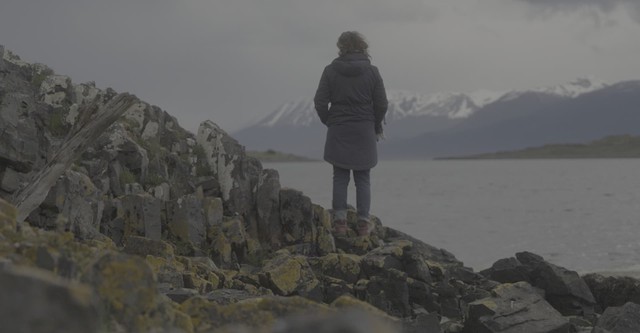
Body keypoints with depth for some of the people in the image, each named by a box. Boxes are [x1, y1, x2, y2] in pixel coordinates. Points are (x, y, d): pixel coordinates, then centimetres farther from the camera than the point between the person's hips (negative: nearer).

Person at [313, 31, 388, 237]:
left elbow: (320, 102, -5)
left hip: (338, 132, 0)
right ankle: (363, 222, 2)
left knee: (340, 178, 5)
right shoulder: (371, 72, -1)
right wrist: (376, 127, 14)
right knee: (363, 179, 6)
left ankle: (340, 221, -1)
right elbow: (382, 104, 0)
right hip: (364, 132, 0)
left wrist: (329, 122, 10)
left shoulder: (331, 71, -3)